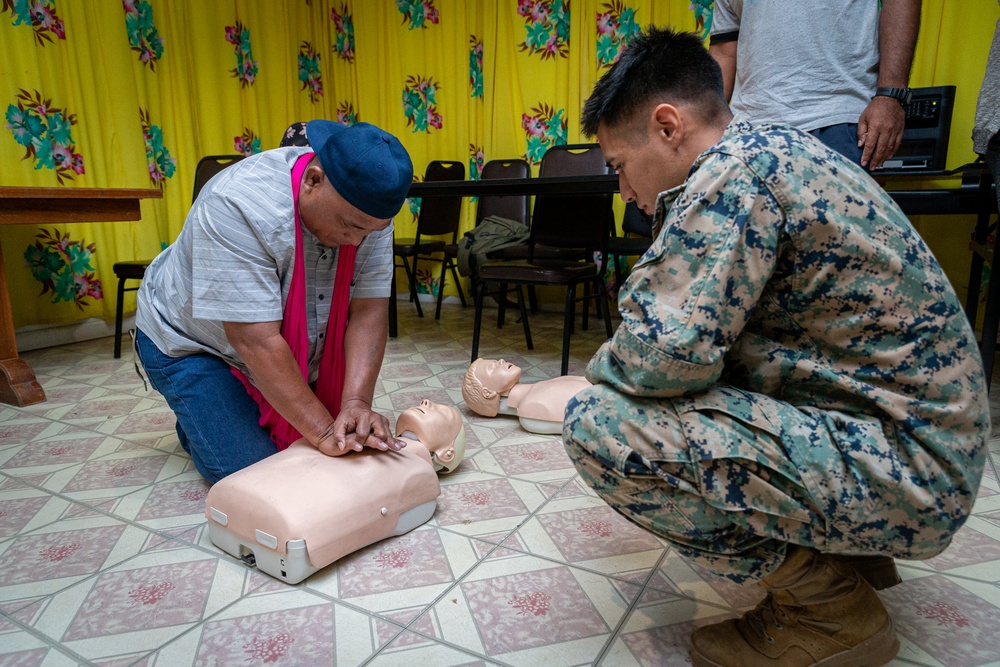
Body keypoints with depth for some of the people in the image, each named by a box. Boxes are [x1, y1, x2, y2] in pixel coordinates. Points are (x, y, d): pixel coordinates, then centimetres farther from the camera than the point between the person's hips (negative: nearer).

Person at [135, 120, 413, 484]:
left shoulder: (367, 208, -21)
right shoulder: (237, 206, -37)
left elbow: (369, 310, -23)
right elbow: (255, 340, -38)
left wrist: (357, 403, -36)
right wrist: (323, 433, -37)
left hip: (292, 349, 5)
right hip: (191, 342, -5)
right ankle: (194, 423, 18)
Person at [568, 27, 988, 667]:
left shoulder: (736, 169, -19)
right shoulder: (776, 146, 11)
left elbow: (662, 356, -27)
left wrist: (604, 367, -5)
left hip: (905, 474, -10)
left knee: (600, 426, -20)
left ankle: (829, 605, -1)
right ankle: (847, 552, 20)